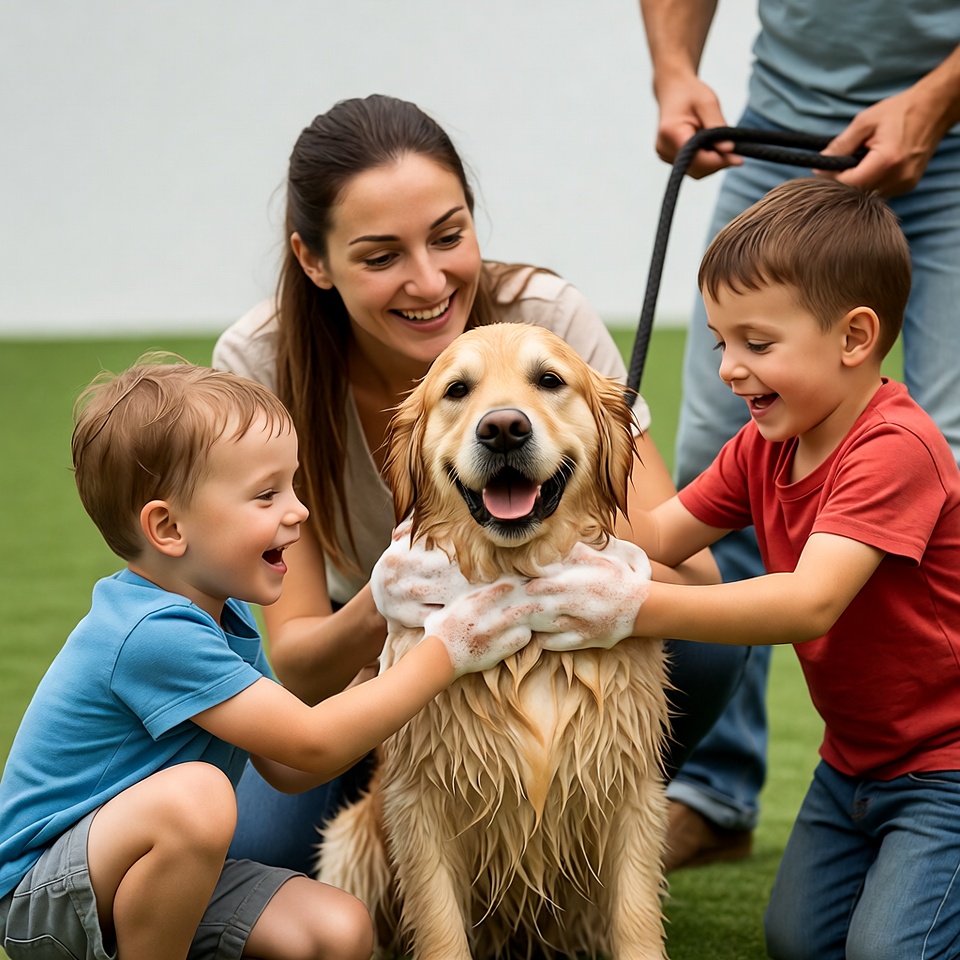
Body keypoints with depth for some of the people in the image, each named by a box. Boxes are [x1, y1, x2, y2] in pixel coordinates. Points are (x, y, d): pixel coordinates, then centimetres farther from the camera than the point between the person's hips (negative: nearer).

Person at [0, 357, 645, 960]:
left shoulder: (224, 616, 6)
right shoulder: (153, 635, -26)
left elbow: (288, 771, 7)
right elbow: (310, 744, -24)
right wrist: (443, 654, -18)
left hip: (148, 872, 9)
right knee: (195, 796, -37)